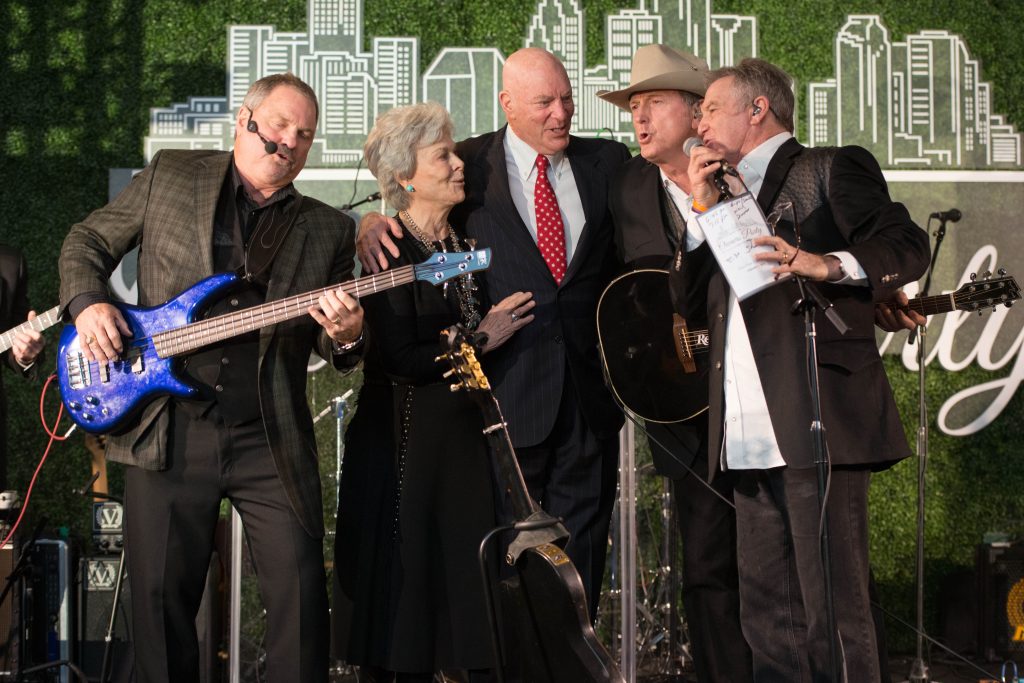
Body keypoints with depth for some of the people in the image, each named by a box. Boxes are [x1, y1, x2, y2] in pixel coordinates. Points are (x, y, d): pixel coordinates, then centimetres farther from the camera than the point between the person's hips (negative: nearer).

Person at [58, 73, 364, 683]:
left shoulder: (328, 230, 10)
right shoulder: (169, 176, 9)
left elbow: (335, 349, 12)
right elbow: (88, 242, 16)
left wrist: (345, 337, -12)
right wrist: (88, 302, -3)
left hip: (271, 440, 1)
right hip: (165, 430, 0)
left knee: (301, 587, -6)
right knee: (161, 596, 3)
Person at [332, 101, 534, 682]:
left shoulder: (470, 246, 12)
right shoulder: (387, 252, -9)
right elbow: (400, 360, -17)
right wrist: (480, 340, -10)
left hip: (472, 437, 6)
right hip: (411, 443, -6)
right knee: (414, 583, -2)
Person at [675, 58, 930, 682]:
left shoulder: (832, 168, 5)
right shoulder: (733, 197, 27)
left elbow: (908, 245, -6)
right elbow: (692, 304, 19)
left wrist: (826, 264, -22)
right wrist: (704, 210, 11)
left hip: (819, 424, -7)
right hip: (751, 441, 8)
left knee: (835, 614, -10)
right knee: (769, 618, 6)